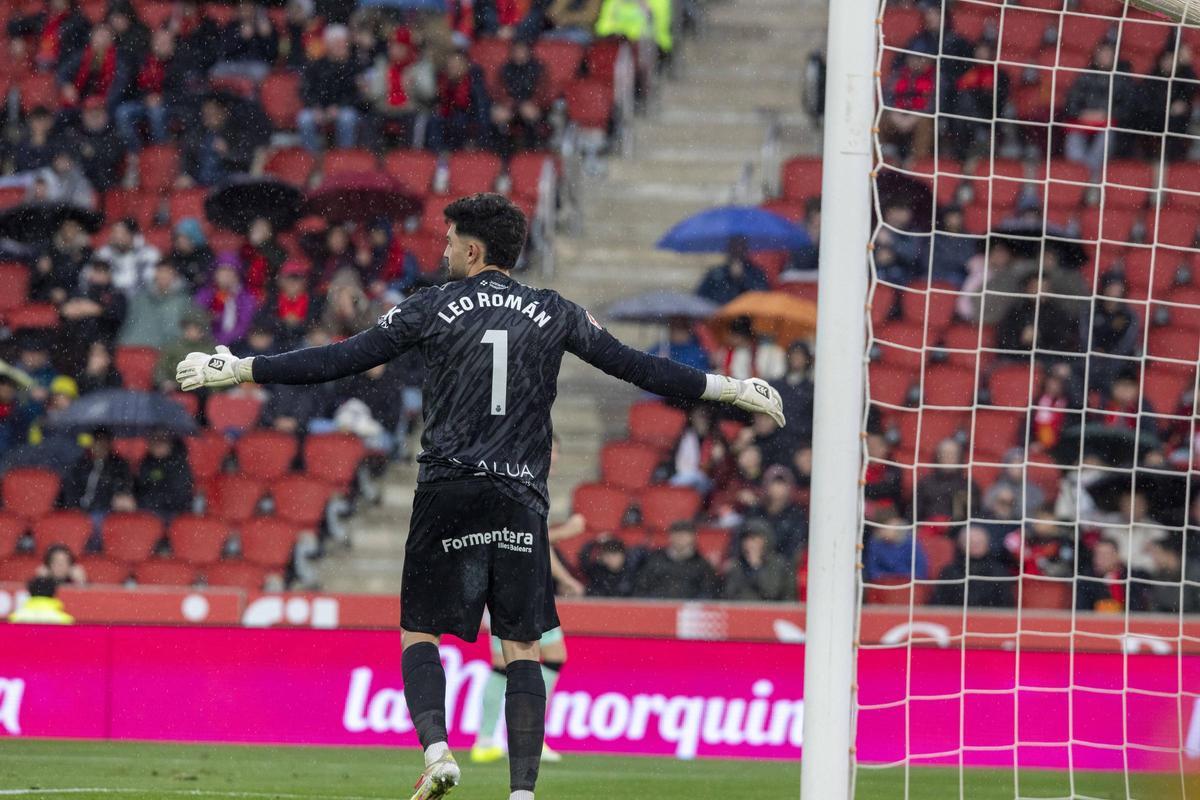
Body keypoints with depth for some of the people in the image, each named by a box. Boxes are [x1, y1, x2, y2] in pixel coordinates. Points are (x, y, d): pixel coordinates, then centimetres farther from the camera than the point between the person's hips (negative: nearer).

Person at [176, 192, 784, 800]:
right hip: (522, 499, 1)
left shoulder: (432, 308, 2)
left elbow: (340, 360, 2)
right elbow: (634, 367, 11)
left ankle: (435, 751, -13)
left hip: (448, 493, -1)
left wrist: (238, 370, 10)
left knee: (419, 633, 9)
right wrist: (733, 391, 22)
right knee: (522, 648, 4)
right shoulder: (554, 315, 7)